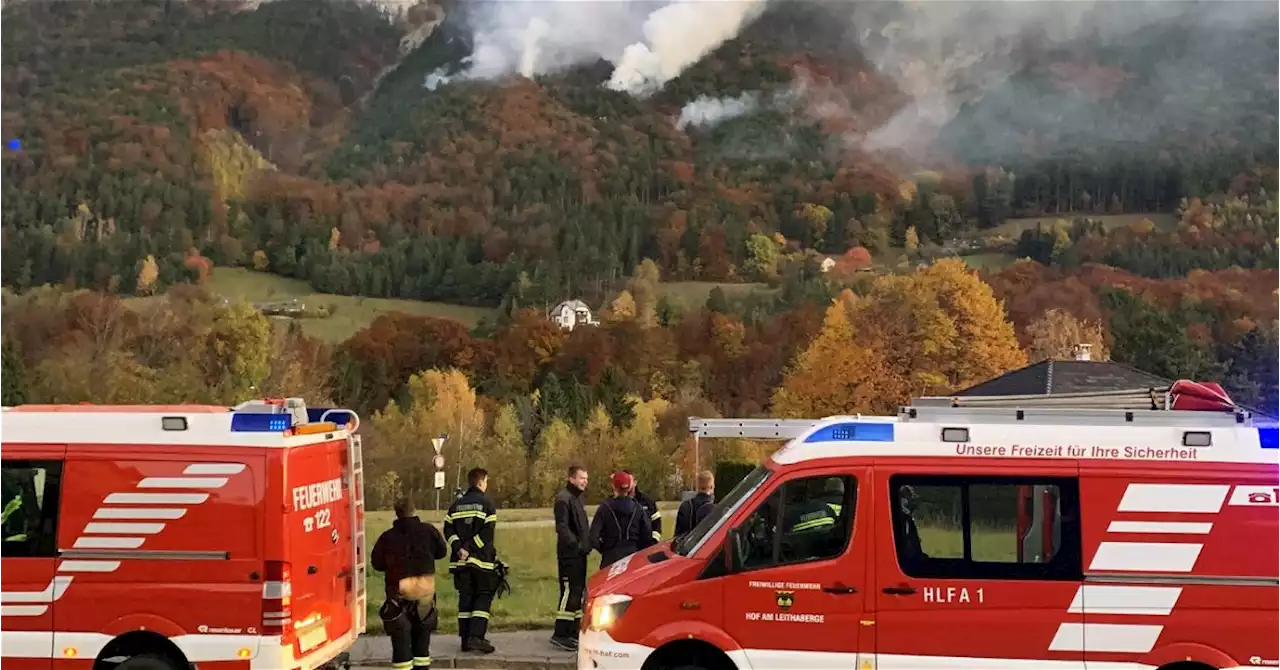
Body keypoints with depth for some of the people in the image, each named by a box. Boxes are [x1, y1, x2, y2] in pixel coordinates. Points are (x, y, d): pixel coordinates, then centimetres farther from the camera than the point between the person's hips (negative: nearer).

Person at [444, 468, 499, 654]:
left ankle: (465, 639, 11)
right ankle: (476, 636, -10)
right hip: (481, 560, -5)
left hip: (461, 560, 5)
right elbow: (487, 533, -15)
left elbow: (448, 529, 2)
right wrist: (471, 548, -12)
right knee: (483, 596, 2)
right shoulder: (486, 503, -5)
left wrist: (459, 548, -5)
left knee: (465, 597, 11)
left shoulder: (456, 505, 11)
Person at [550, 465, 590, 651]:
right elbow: (562, 527, -21)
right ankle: (560, 634, -11)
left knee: (578, 592, 13)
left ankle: (573, 631, 20)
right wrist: (575, 544, -24)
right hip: (569, 554, -10)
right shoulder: (563, 498, -12)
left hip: (579, 554, 10)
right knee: (569, 591, -12)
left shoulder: (578, 498, 19)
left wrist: (587, 543, 12)